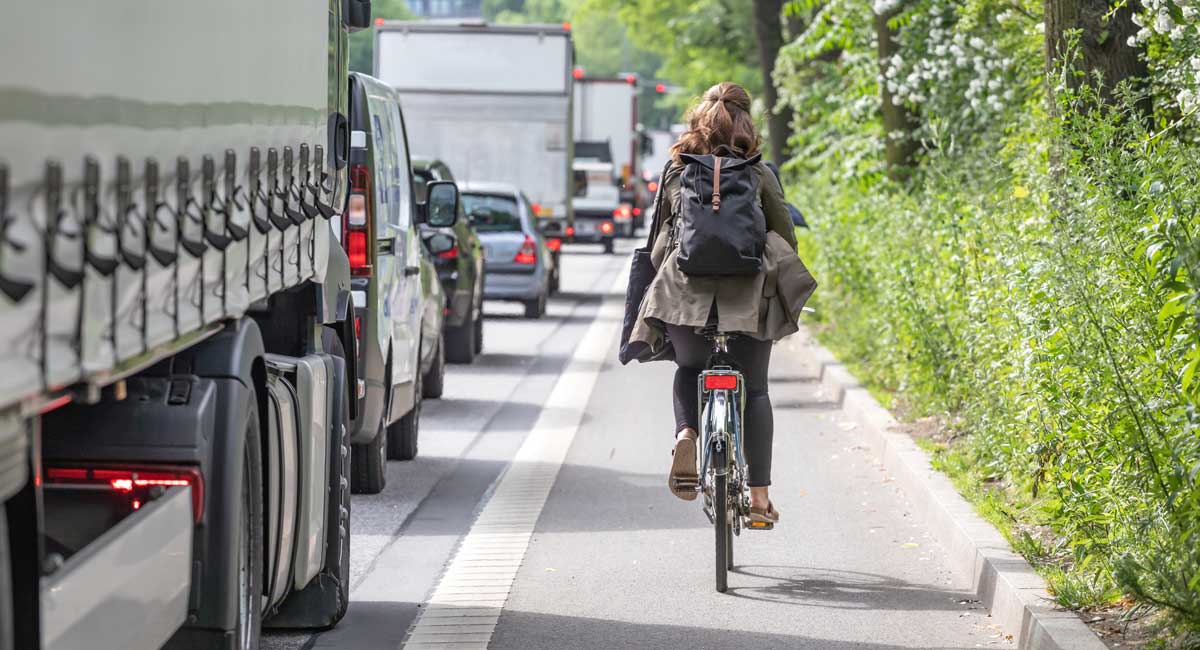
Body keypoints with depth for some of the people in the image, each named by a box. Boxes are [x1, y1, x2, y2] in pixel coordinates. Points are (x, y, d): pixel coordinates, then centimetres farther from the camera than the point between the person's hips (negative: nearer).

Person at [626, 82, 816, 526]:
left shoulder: (675, 171, 7)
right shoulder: (759, 174, 3)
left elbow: (660, 240, 9)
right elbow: (785, 237, 7)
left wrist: (664, 279, 22)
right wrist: (779, 279, 21)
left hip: (686, 292, 1)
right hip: (749, 295, -1)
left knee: (689, 371, 25)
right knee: (754, 390, 11)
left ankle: (687, 434, -7)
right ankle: (760, 495, 7)